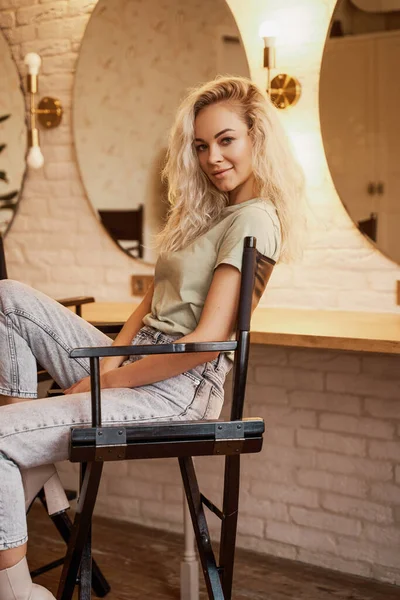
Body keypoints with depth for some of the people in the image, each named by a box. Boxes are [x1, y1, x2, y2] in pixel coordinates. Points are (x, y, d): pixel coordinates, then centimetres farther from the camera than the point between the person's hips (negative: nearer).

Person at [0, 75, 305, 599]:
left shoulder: (254, 219, -11)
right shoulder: (208, 211, 19)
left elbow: (207, 340, -18)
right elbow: (152, 301, 14)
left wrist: (105, 381, -13)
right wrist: (109, 357, -4)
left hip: (176, 389, -10)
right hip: (136, 365, 10)